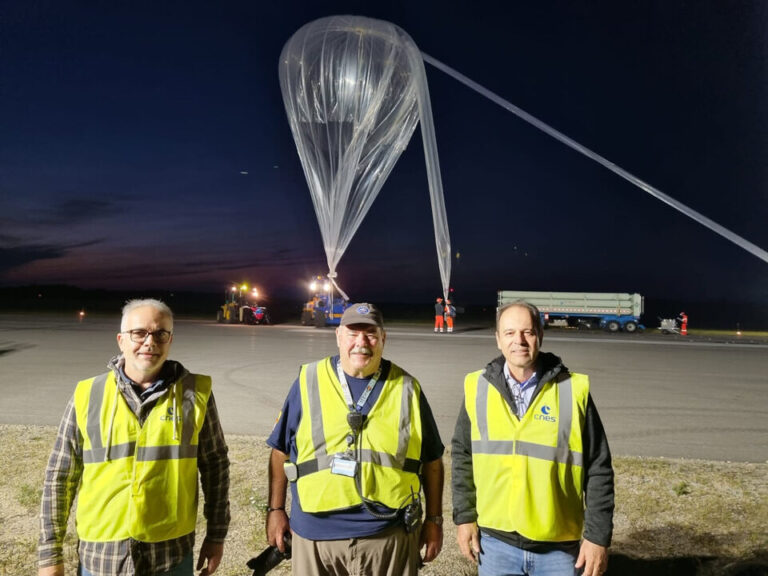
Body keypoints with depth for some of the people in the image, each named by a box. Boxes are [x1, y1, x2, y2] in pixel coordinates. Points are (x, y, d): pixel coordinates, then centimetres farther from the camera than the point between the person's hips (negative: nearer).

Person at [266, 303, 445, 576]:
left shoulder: (407, 388, 0)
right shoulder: (308, 382, -2)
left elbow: (431, 461, 7)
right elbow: (281, 451, 6)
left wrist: (434, 520, 7)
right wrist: (275, 509, 6)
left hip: (391, 536, 0)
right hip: (315, 536, 0)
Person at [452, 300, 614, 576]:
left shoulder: (573, 390, -9)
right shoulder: (478, 387, -3)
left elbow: (598, 470, -4)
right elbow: (463, 456, 6)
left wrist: (598, 536, -4)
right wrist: (464, 516, 4)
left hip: (560, 546, -1)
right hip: (496, 540, 2)